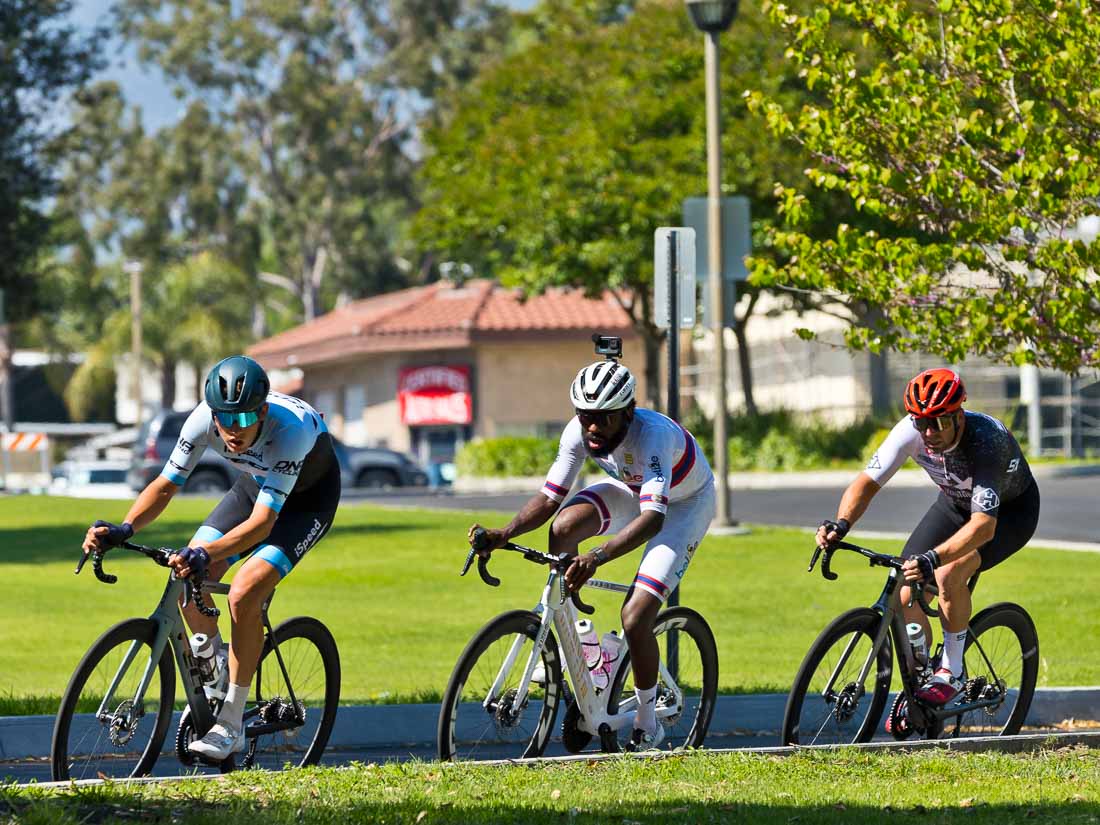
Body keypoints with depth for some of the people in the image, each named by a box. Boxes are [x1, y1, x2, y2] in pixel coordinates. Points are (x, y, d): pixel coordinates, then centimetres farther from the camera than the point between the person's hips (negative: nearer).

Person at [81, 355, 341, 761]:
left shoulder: (290, 430, -41)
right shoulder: (204, 419, -27)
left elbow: (263, 521, -43)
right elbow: (166, 484, -19)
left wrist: (204, 555, -58)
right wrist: (123, 529, -37)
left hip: (309, 495, -6)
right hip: (256, 483, 6)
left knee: (244, 595, -24)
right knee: (188, 581, -11)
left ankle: (231, 724, -13)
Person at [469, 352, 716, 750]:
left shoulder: (652, 434, -41)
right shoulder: (580, 432, -23)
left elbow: (653, 518, -52)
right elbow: (549, 497, -19)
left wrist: (597, 557, -66)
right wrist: (505, 534, -37)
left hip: (684, 503, -5)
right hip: (631, 488, 5)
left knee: (635, 619, -19)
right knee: (564, 526, -28)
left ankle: (646, 728, 2)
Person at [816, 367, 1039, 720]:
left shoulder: (987, 440, -40)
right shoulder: (910, 431, -26)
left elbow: (983, 525, -47)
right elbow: (867, 481, -22)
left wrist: (934, 558, -61)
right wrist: (841, 524, -43)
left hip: (1010, 509, -5)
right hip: (955, 504, 5)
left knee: (948, 574, -32)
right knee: (907, 595, -11)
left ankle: (951, 673, -13)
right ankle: (916, 690, 10)